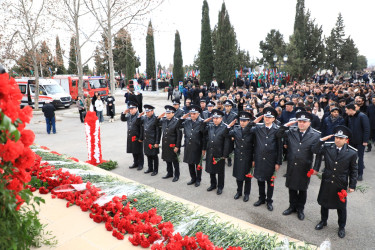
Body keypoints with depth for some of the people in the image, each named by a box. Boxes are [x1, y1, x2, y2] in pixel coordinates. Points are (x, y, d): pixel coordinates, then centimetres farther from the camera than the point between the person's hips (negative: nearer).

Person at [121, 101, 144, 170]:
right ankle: (135, 163, 31)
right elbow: (123, 119, 18)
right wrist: (124, 113, 0)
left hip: (137, 138, -7)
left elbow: (142, 128, -17)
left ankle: (140, 164, 18)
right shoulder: (129, 116, 6)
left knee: (139, 152, 5)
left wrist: (140, 138, -18)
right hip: (130, 137, 7)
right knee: (133, 151, 17)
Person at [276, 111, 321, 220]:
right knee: (292, 187, 15)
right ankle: (292, 206, 35)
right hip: (291, 166, 2)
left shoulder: (315, 135, -8)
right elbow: (278, 135, 0)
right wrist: (286, 125, -9)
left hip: (305, 167, -2)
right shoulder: (291, 132, 0)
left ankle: (300, 209, 33)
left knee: (302, 189, 14)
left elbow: (316, 151, -10)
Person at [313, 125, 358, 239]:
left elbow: (353, 170, -3)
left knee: (341, 207, 14)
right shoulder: (327, 147, -10)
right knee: (324, 203, 18)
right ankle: (323, 221, 41)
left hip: (341, 185, -1)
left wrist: (352, 185, -3)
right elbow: (317, 153, 12)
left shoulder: (352, 152, -12)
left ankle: (341, 227, 37)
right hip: (327, 182, 2)